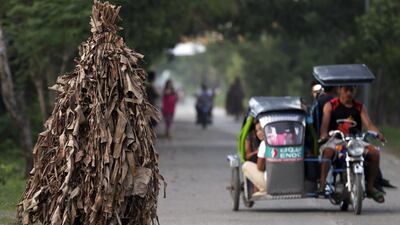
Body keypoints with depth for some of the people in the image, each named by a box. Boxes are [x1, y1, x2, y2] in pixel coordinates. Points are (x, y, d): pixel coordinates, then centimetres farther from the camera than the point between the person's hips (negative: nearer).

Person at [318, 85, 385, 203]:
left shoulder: (359, 107, 16)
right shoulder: (330, 105, 9)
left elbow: (368, 124, 5)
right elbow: (325, 122, -6)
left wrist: (378, 134, -17)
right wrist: (324, 134, -29)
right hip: (336, 139, -3)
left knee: (374, 153, -19)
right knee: (328, 151, -38)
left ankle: (370, 187, -7)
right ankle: (323, 183, -35)